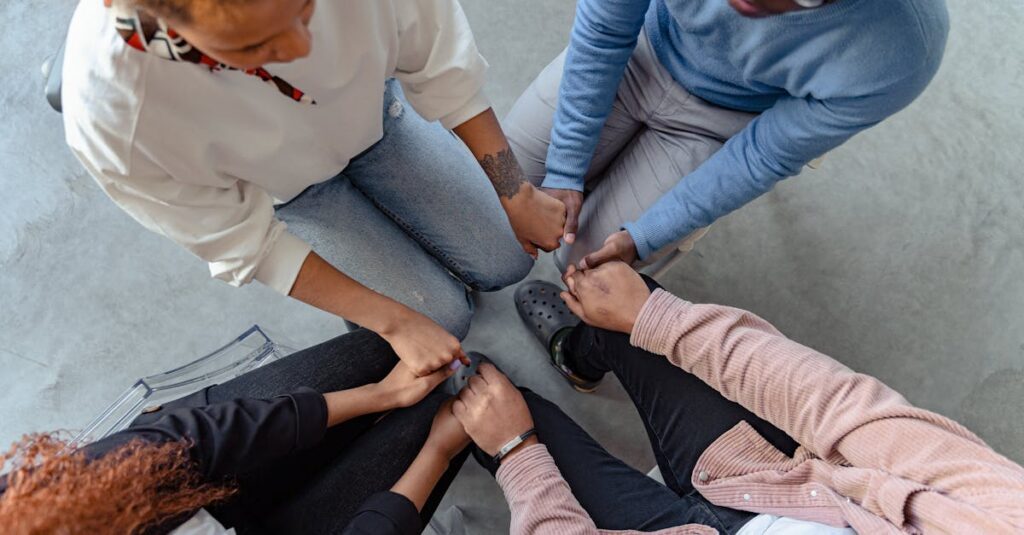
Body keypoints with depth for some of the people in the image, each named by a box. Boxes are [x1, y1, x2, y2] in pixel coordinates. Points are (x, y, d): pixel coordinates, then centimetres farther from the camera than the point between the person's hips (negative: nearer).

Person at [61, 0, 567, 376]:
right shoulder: (109, 117, -39)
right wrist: (393, 321, -20)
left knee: (503, 265, 8)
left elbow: (441, 65, -21)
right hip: (281, 188, -2)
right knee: (444, 318, -1)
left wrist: (517, 193, -14)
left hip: (371, 111, 3)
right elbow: (244, 246, -23)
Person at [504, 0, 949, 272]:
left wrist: (642, 238, -16)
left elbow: (765, 158, -20)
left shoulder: (897, 55, -36)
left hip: (727, 123, -2)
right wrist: (564, 169, -16)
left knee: (582, 259, -5)